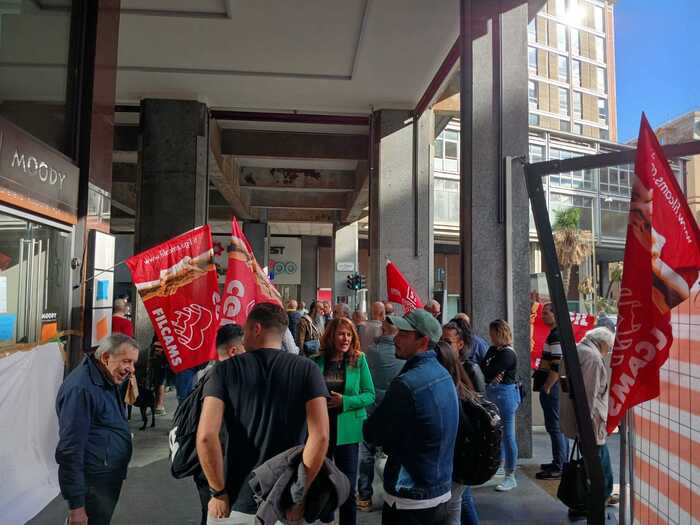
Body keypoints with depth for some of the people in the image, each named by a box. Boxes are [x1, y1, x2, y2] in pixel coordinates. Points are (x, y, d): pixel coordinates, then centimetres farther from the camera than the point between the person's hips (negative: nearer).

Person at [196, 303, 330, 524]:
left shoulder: (225, 370, -5)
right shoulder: (307, 369, -5)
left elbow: (205, 436, -14)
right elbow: (320, 436, -13)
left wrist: (218, 493, -4)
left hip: (238, 504, 0)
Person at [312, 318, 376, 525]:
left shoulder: (359, 360, -5)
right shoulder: (316, 362, -3)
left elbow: (370, 395, -5)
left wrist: (345, 402, -18)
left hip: (347, 430, -2)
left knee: (347, 485, 4)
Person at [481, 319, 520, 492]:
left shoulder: (507, 354, -16)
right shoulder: (493, 350, 11)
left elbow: (488, 372, -20)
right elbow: (484, 367, 4)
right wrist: (492, 376, -16)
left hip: (505, 394, -9)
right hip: (493, 394, 9)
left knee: (508, 435, -2)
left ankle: (510, 477, 6)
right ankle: (500, 464, 37)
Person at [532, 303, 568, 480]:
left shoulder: (556, 336, -17)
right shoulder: (558, 333, 15)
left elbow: (557, 366, -23)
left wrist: (547, 387, -18)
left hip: (553, 387, -11)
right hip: (557, 386, 11)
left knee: (554, 427, -5)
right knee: (560, 426, 16)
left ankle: (558, 468, 1)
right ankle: (562, 462, 26)